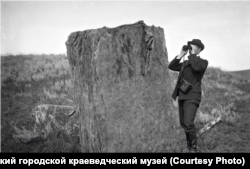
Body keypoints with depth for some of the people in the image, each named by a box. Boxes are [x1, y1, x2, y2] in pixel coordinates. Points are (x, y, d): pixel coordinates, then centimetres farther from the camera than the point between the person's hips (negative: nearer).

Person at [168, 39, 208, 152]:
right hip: (182, 96, 7)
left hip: (192, 97, -7)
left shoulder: (203, 62, -1)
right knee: (184, 124, 10)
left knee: (188, 123, -19)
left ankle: (194, 147, -6)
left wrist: (193, 54, -11)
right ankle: (189, 145, 25)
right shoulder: (185, 63, 19)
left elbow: (197, 67, -25)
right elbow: (171, 67, 9)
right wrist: (181, 55, 5)